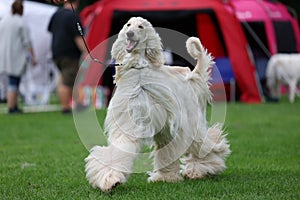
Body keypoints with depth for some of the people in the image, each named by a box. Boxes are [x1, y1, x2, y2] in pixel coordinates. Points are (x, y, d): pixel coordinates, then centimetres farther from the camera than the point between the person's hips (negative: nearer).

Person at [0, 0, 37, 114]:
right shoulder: (22, 23, -10)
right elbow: (27, 42, -12)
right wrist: (33, 57, -7)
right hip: (17, 56, -6)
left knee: (14, 82, 15)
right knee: (13, 83, -4)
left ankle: (15, 106, 15)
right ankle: (11, 108, -6)